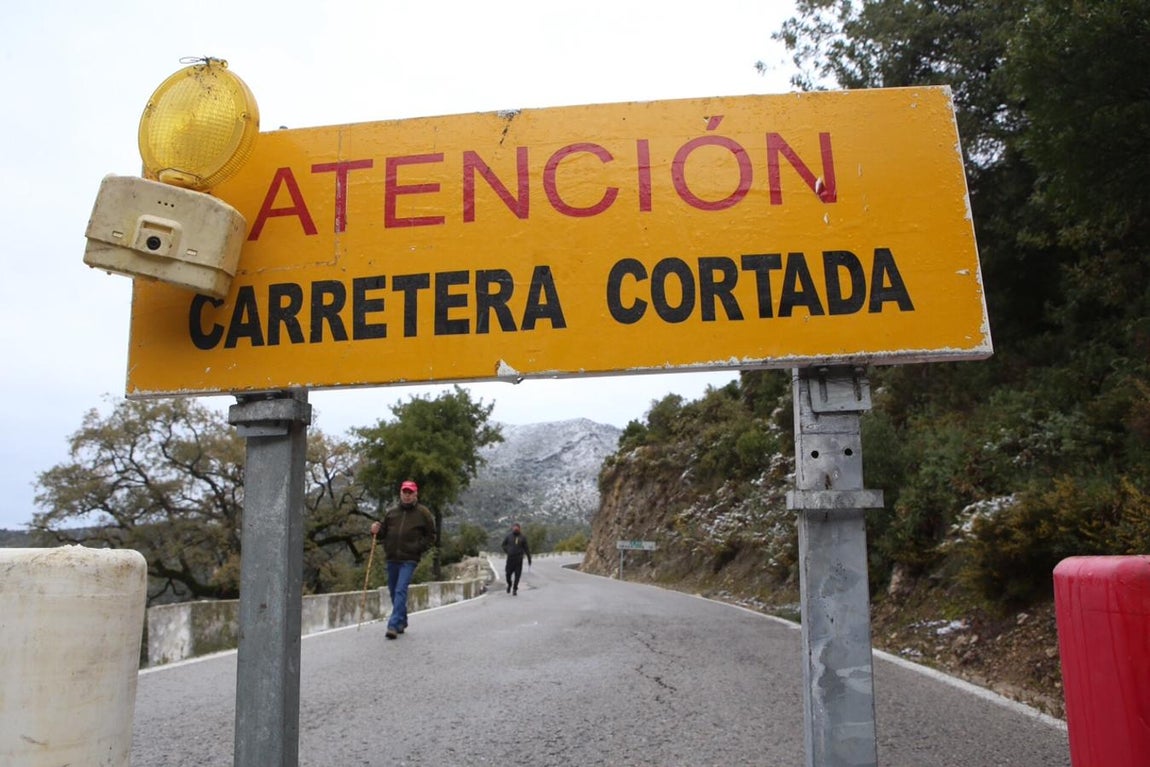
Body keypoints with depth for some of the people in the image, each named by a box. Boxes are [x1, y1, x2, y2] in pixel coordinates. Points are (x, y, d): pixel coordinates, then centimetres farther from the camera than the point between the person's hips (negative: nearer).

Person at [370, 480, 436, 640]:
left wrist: (417, 548, -9)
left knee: (400, 591, -15)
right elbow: (383, 529, 17)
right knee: (393, 591, 13)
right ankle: (402, 622, 30)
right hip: (392, 558, 5)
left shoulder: (423, 513, 0)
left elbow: (431, 537, 3)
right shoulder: (392, 512, 9)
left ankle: (394, 625, -18)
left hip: (409, 560, -5)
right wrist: (376, 529, -6)